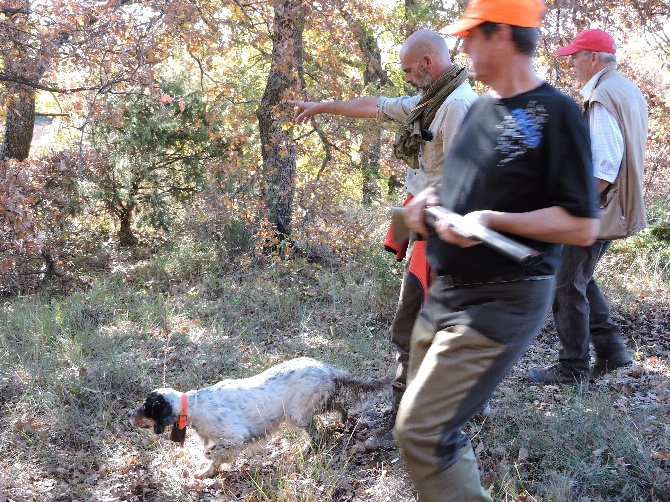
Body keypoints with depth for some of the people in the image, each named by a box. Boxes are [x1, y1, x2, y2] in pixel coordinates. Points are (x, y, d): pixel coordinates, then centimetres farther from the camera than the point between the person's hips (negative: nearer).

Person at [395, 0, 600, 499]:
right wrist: (432, 197, 6)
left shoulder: (556, 113, -13)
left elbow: (583, 226, -17)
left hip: (500, 306, -9)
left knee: (421, 432, -14)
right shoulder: (479, 109, 12)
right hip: (445, 292, 9)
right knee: (429, 423, 16)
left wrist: (494, 220, -25)